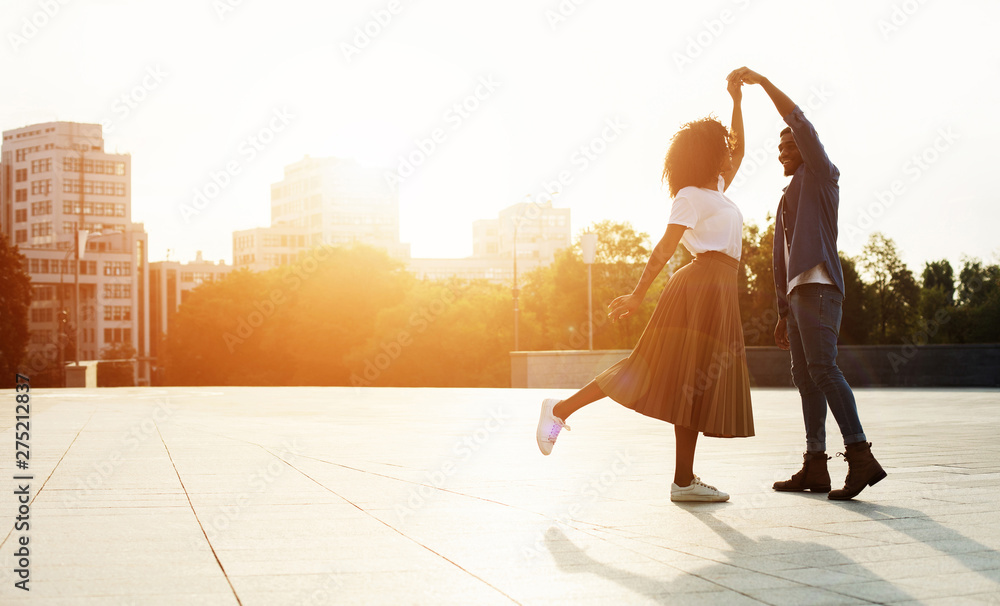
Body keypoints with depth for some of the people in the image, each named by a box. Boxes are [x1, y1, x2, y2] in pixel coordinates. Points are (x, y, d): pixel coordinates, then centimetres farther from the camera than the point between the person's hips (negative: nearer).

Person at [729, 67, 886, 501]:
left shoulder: (820, 176, 6)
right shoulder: (788, 201, 28)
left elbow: (800, 124, -9)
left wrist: (760, 80, -8)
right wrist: (783, 313, 21)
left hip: (819, 286, -9)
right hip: (798, 291, 9)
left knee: (822, 368, -20)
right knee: (804, 376, 5)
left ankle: (860, 456, -26)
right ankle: (815, 466, 5)